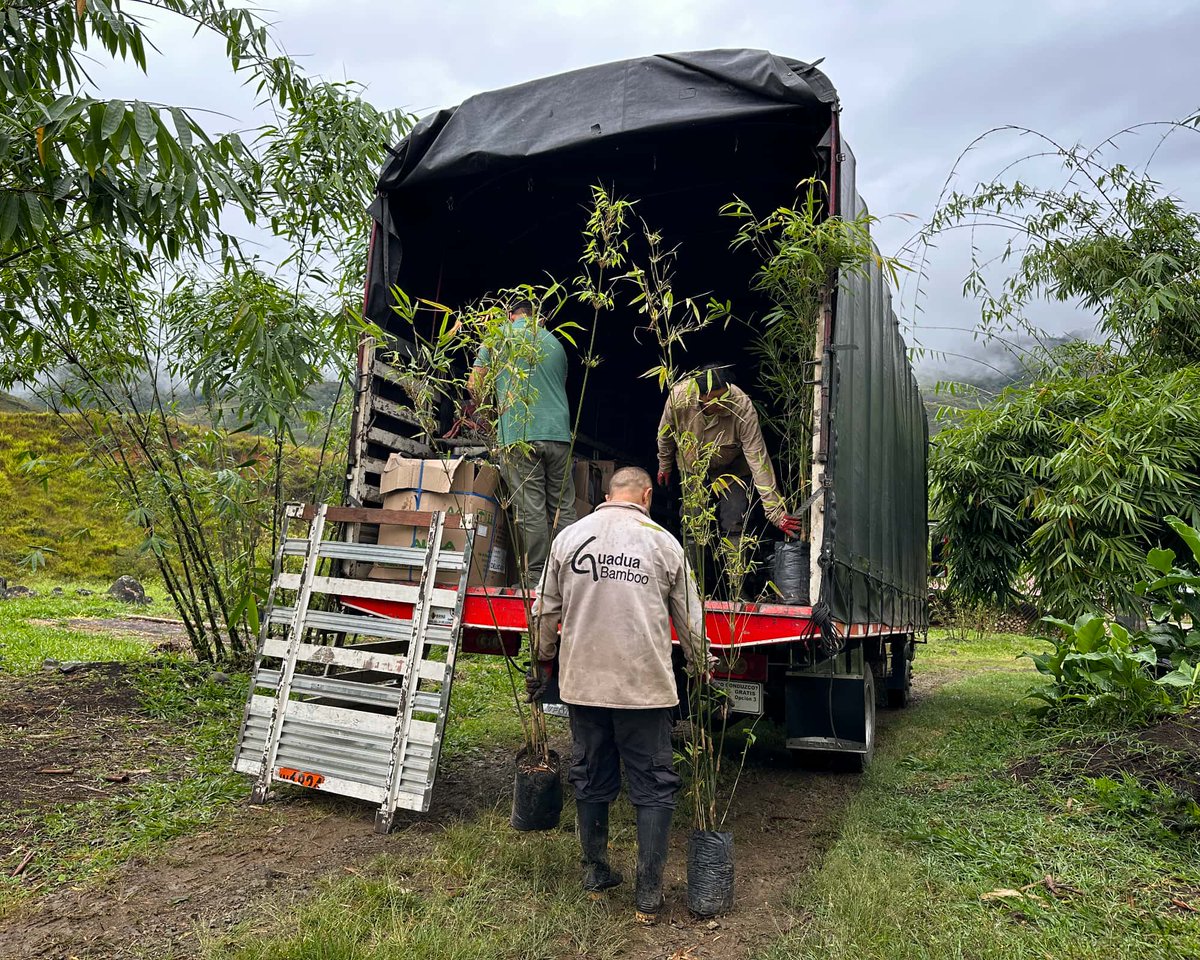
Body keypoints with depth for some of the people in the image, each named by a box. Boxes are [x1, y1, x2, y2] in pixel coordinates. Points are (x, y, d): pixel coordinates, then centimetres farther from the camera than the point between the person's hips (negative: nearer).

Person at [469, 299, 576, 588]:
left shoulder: (501, 334, 8)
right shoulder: (556, 344, 20)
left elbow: (475, 385, 8)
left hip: (519, 435, -4)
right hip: (559, 434, 4)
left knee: (530, 510, -5)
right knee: (563, 509, 5)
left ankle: (535, 579, -4)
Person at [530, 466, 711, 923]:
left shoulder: (569, 537, 3)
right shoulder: (662, 542, -3)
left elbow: (547, 611, 9)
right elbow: (689, 620, 3)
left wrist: (544, 663, 24)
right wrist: (700, 671, 17)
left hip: (582, 682, 3)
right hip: (645, 684, -3)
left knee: (590, 778, 18)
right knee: (654, 786, 9)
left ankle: (595, 872, 32)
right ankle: (649, 893, 13)